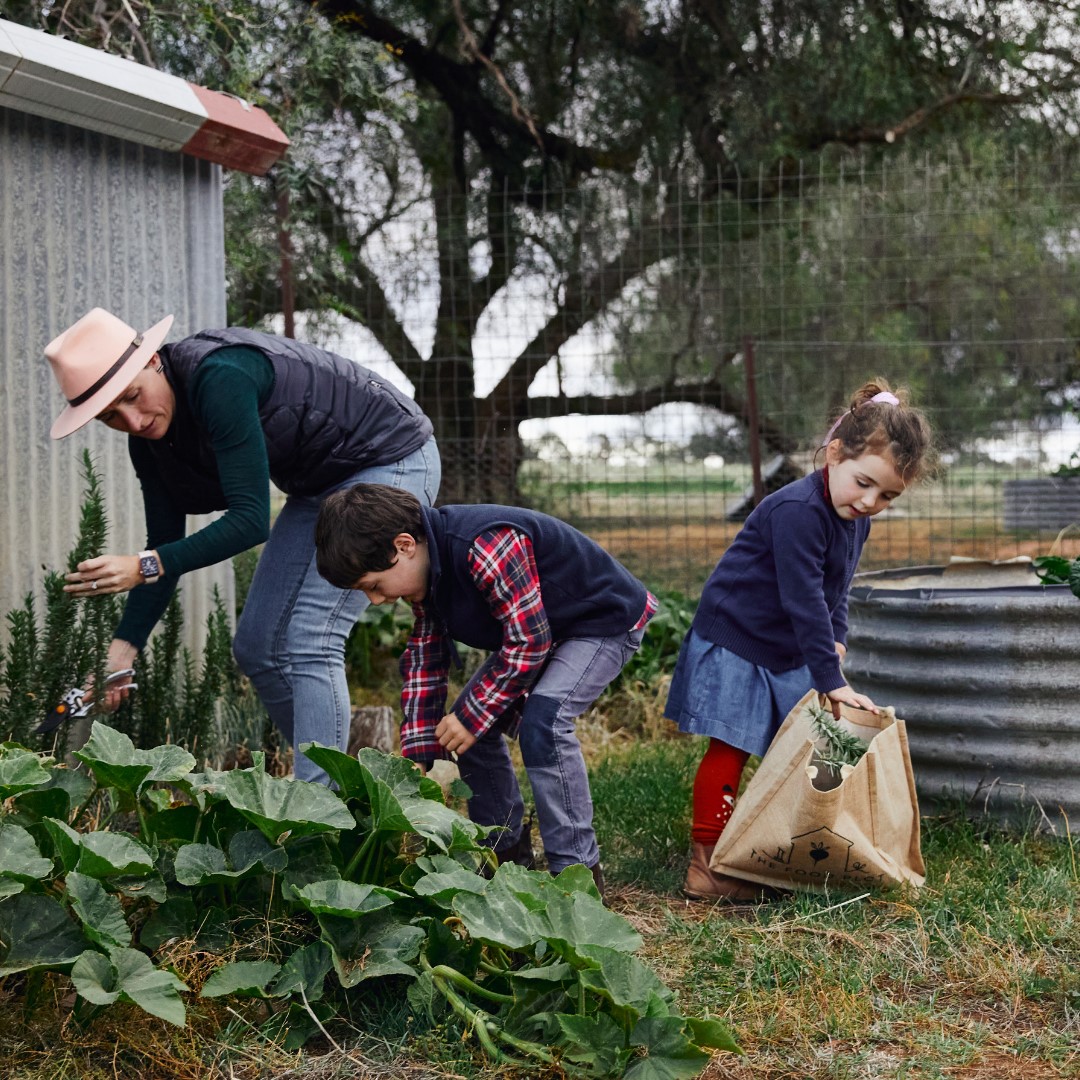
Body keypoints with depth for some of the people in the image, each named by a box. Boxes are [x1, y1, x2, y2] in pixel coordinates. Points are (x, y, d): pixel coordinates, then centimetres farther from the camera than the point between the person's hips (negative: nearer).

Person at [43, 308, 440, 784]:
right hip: (320, 485, 9)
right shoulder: (149, 441, -5)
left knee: (308, 641, -19)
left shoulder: (220, 379, -31)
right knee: (258, 648, 6)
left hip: (391, 460, -9)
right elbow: (166, 545, 0)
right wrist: (122, 648, -9)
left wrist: (147, 566, -34)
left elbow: (251, 519, -31)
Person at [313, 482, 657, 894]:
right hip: (537, 629, 9)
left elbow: (529, 642, -33)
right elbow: (425, 659, 0)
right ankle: (505, 850, 18)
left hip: (606, 621, -9)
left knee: (542, 718, -28)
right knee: (468, 721, 2)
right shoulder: (426, 568, -6)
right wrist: (419, 758, -5)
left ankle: (577, 870, -20)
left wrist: (473, 716, -24)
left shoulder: (486, 548, -36)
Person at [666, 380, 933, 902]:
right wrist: (833, 682, -29)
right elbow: (804, 601, -30)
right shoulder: (797, 511, -28)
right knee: (729, 750, -9)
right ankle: (706, 868, -5)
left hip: (787, 654, 9)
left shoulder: (855, 519, 1)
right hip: (734, 642, -9)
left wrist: (835, 642, -5)